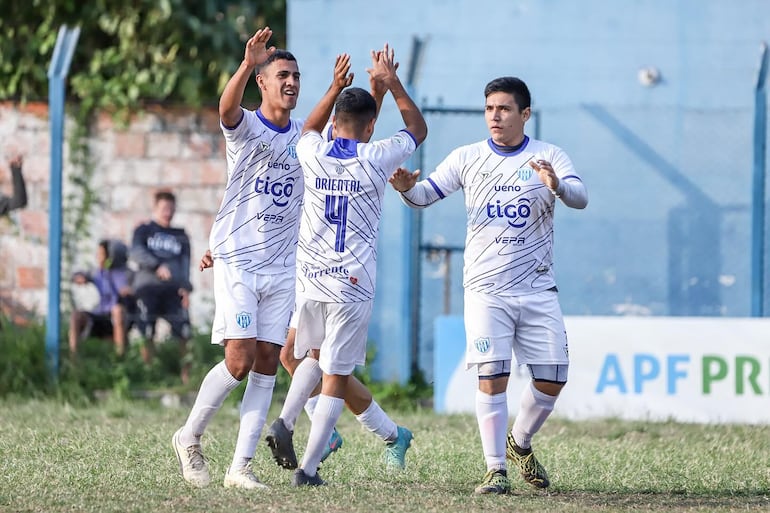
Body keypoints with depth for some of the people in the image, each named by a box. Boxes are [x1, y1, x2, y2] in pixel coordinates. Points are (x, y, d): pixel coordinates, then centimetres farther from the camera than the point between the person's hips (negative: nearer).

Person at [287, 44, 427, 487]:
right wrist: (391, 81, 20)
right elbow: (418, 128, 14)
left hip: (311, 280, 3)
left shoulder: (313, 155, 1)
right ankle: (308, 468, -2)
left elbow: (310, 130, 29)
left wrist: (336, 87, 28)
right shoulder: (375, 159, -6)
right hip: (353, 284, -3)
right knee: (334, 378, 1)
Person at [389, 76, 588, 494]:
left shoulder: (549, 157, 1)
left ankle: (520, 443, 27)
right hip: (485, 289, -1)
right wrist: (408, 188, -17)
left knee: (552, 379, 1)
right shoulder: (467, 159, 6)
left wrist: (557, 186, -35)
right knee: (492, 377, -12)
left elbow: (580, 198, -13)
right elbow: (425, 195, 6)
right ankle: (496, 469, -5)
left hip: (537, 288, 1)